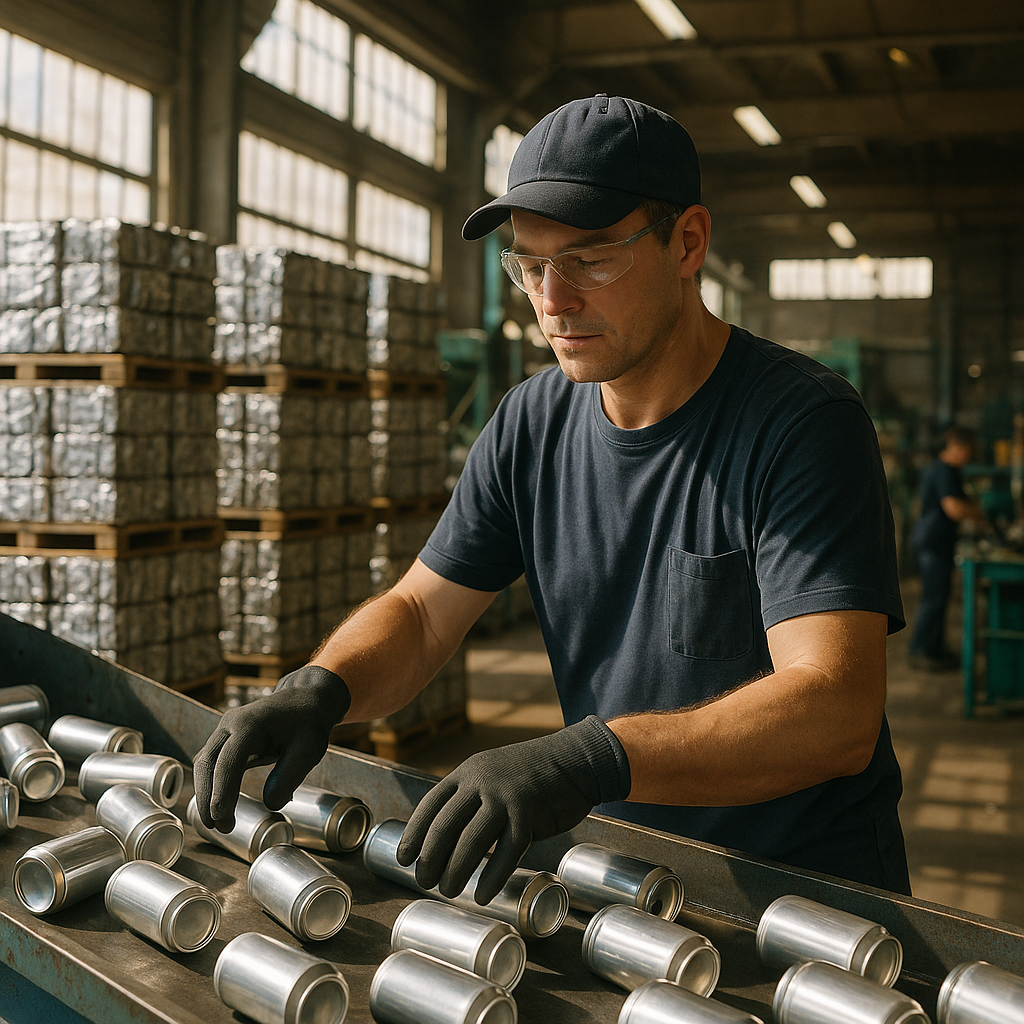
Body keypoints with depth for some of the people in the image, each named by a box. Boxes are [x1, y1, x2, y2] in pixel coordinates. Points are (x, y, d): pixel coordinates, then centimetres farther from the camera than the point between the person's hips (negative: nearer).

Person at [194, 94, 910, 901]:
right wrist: (320, 690, -15)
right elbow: (420, 613, 7)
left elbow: (835, 712, -29)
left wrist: (593, 759, -42)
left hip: (810, 889, -5)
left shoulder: (803, 422, -18)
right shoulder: (532, 425, 2)